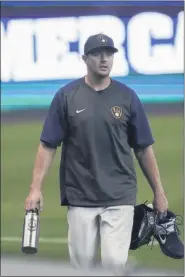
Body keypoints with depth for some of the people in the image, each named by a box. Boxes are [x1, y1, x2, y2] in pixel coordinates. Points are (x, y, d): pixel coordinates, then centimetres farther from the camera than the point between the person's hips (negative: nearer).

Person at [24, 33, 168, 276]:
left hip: (119, 197, 0)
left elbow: (143, 147, 7)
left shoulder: (127, 97, 3)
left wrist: (158, 191, 6)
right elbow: (48, 145, 1)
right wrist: (36, 188, -7)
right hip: (80, 198, 0)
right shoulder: (66, 96, 1)